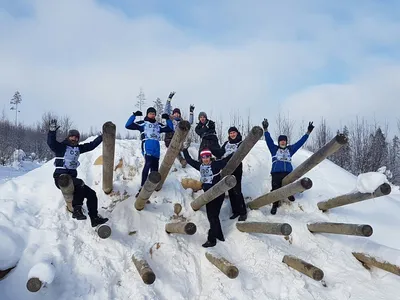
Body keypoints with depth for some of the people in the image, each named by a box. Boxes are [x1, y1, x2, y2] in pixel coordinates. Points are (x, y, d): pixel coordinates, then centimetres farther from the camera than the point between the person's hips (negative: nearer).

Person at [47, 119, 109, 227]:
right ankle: (76, 210, -30)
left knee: (91, 194, 2)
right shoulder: (61, 147, -4)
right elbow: (51, 142, -23)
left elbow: (92, 145, 19)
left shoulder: (78, 148, 14)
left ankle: (94, 218, 7)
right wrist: (52, 131, -39)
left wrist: (103, 136, 19)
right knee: (80, 183, -36)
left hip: (72, 177, 8)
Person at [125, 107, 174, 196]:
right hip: (147, 147, -5)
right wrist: (134, 115, -3)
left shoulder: (158, 125, 23)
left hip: (156, 149, 6)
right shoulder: (142, 123, 12)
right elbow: (128, 125, 5)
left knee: (154, 167, 4)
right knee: (148, 163, -26)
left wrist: (168, 119, 13)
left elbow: (170, 129, 24)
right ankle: (142, 188, -28)